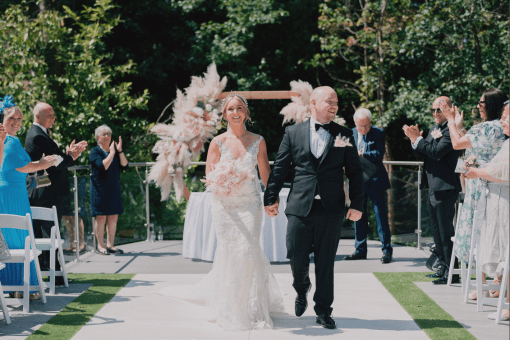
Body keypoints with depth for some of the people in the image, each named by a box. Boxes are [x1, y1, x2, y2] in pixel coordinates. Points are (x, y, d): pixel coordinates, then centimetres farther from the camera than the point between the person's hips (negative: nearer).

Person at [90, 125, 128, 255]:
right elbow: (103, 166, -20)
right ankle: (100, 246, 1)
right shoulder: (95, 152, -4)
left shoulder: (114, 150, 15)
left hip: (114, 188, 6)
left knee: (113, 217, 5)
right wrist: (112, 153, -13)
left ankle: (110, 245, 13)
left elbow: (124, 166, 4)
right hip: (100, 188, -6)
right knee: (101, 217, -5)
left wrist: (120, 150, -5)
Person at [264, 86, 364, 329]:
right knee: (296, 256, 0)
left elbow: (354, 172, 5)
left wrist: (357, 205, -2)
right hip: (300, 207, 0)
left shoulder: (344, 135, 7)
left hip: (331, 209, 0)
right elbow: (279, 168, 8)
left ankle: (323, 312, 14)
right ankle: (302, 289, 32)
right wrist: (270, 198, 5)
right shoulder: (293, 133, 7)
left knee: (326, 263, 3)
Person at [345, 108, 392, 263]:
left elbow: (379, 153, -15)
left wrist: (362, 155, -27)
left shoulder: (378, 133, -4)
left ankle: (387, 249, 3)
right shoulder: (351, 134, 6)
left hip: (374, 180, -4)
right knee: (359, 216, 9)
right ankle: (360, 250, 18)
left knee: (381, 215, -3)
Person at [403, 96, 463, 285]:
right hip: (433, 188, 10)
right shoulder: (434, 129, 18)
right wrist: (415, 139, 0)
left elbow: (437, 151, -24)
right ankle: (444, 268, 26)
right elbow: (423, 155, 17)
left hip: (445, 188, -10)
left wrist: (418, 139, -15)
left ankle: (451, 273, -4)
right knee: (437, 231, 17)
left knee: (446, 231, -8)